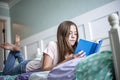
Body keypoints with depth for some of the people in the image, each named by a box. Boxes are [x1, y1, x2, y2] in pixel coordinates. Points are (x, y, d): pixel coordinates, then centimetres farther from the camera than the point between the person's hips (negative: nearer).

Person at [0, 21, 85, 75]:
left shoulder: (72, 49, -19)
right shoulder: (53, 45, -35)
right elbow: (45, 69, -40)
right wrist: (66, 61, -49)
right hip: (28, 66, -5)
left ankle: (17, 51, 42)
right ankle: (15, 50, 28)